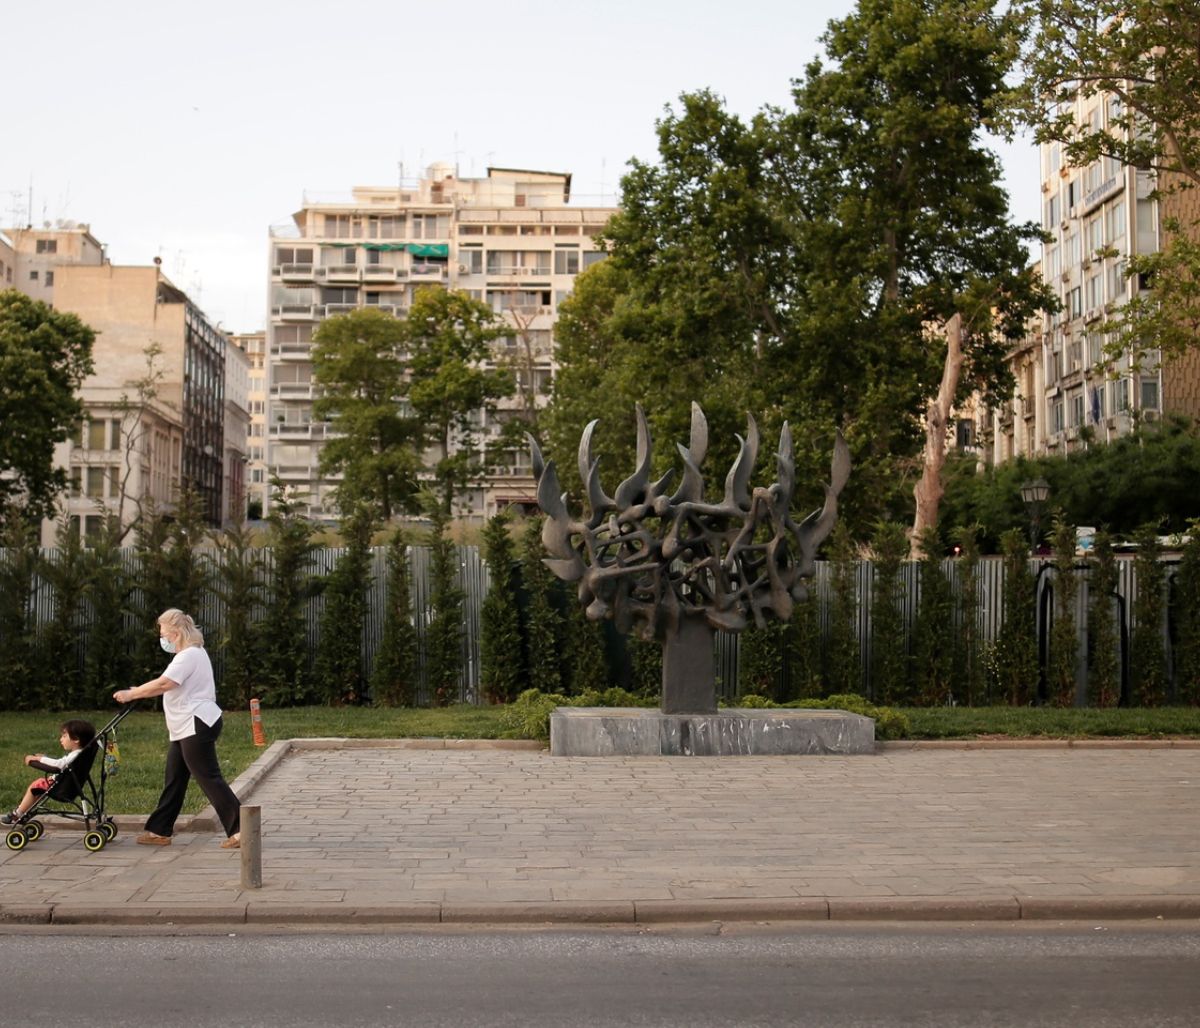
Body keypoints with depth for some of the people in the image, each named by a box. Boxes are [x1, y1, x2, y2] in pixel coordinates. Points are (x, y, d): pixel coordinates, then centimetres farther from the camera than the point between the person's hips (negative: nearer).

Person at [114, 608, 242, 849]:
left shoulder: (190, 655, -16)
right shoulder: (190, 654, 18)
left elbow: (163, 684, -26)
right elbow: (167, 686, 22)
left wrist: (131, 694, -16)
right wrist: (137, 692, 13)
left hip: (197, 726, -11)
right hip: (185, 729, 11)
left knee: (209, 778, -10)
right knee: (173, 780, 14)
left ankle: (239, 830, -10)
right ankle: (159, 831, 21)